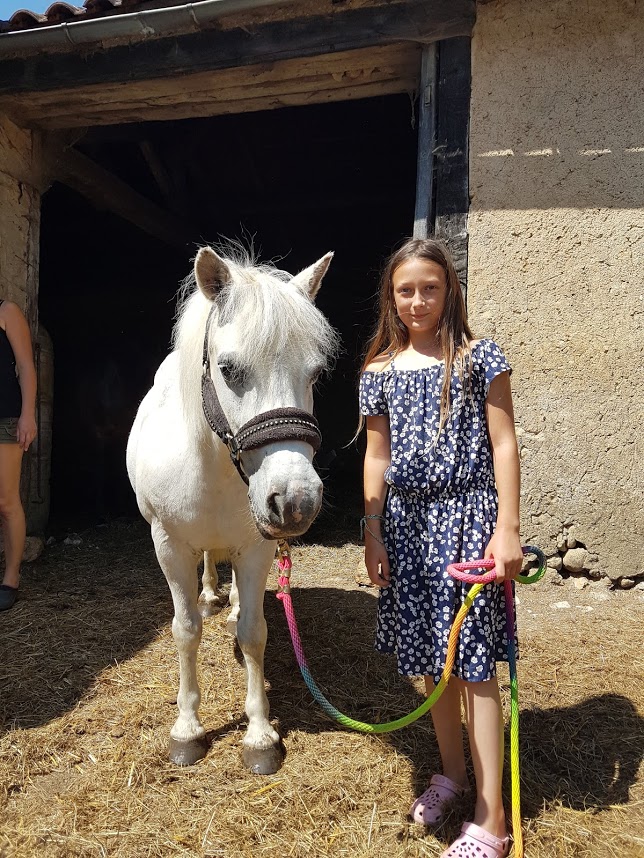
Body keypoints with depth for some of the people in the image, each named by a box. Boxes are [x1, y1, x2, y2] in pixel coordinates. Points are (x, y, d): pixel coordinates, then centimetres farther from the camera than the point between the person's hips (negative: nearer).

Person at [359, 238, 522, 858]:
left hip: (466, 515, -4)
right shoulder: (379, 372, 6)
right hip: (406, 520, 4)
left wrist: (507, 528, -11)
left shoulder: (478, 357, -2)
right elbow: (376, 458, 8)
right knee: (428, 655, 15)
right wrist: (373, 533, 4)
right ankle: (452, 771, 37)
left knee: (472, 659, -1)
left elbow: (503, 444, -5)